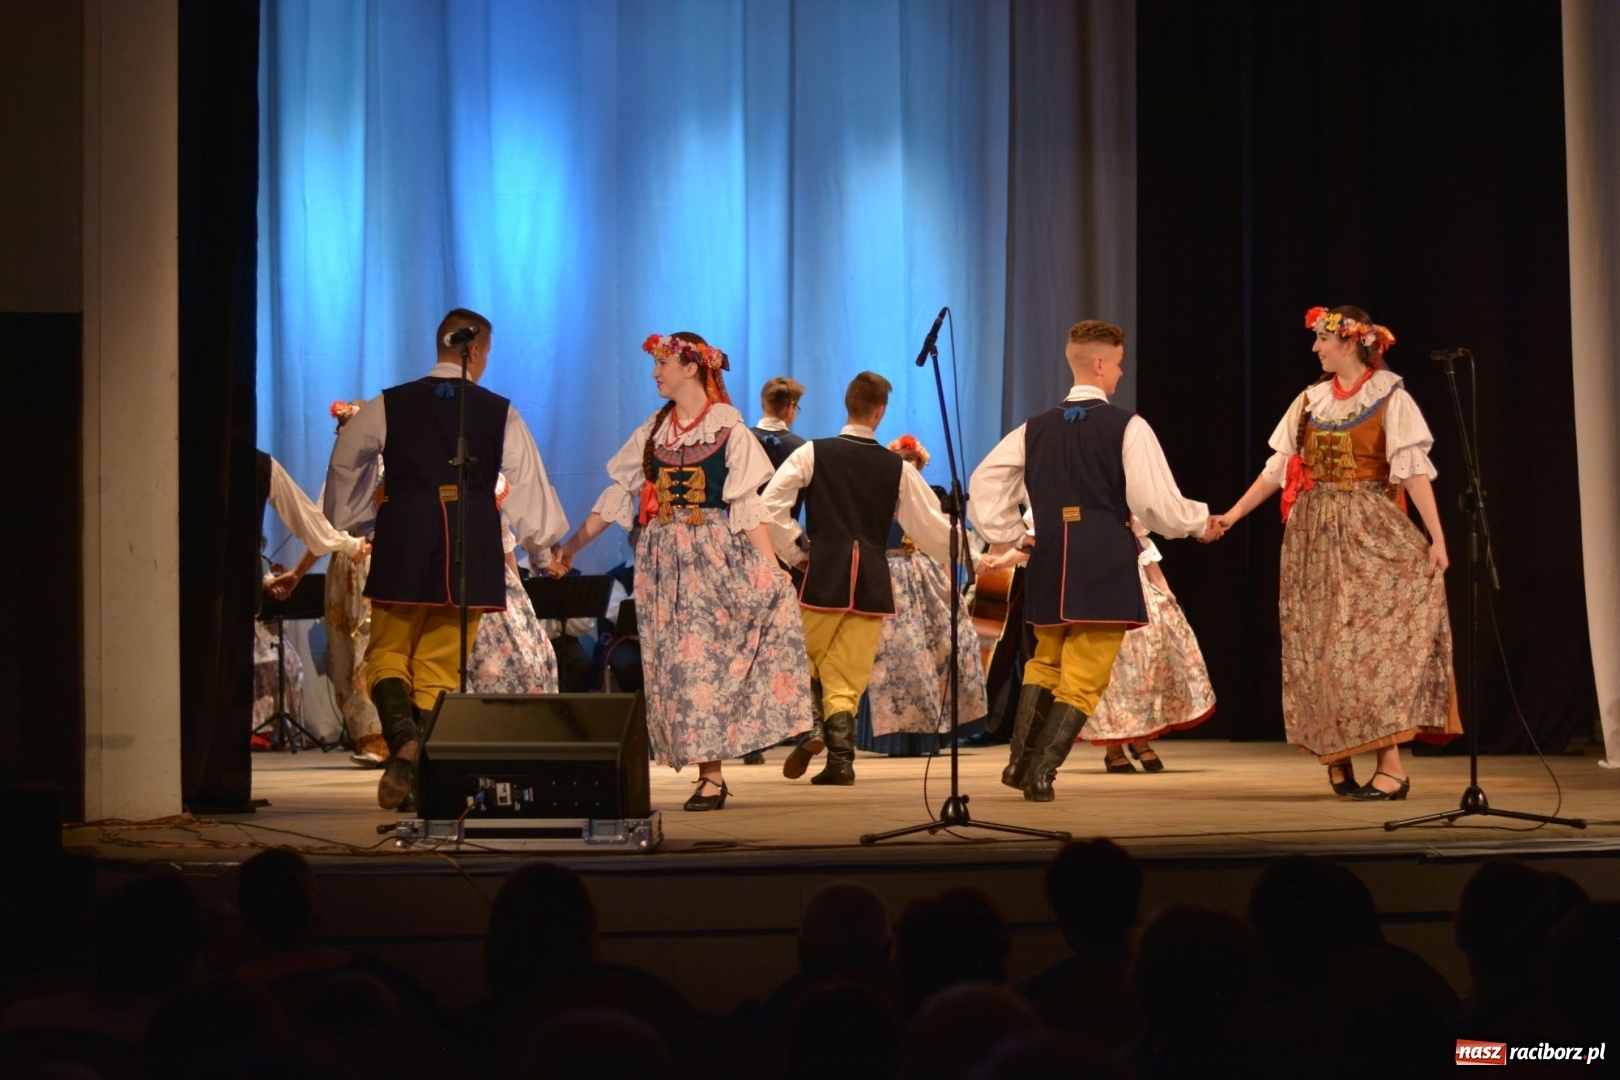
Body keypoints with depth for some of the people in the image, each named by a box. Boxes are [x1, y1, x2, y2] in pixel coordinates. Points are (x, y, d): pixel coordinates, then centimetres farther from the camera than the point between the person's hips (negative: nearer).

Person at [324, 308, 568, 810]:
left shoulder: (389, 405, 5)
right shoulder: (500, 414, 3)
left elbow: (344, 463, 15)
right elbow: (528, 483, 5)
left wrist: (350, 521, 30)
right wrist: (542, 544, 19)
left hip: (403, 546, 0)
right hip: (471, 551, 1)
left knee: (388, 654, 10)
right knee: (440, 665, 8)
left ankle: (403, 738, -19)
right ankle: (427, 776, 2)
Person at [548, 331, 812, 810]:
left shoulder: (729, 429, -2)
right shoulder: (653, 432, 12)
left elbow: (747, 505, -6)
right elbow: (617, 496, 14)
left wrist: (770, 568, -14)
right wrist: (571, 547, 11)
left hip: (714, 554, -5)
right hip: (662, 556, 5)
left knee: (704, 658, -10)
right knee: (675, 661, -1)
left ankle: (711, 775, -9)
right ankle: (709, 772, 2)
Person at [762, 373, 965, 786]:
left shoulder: (813, 454, 0)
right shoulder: (897, 468, 4)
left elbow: (770, 503, -8)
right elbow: (932, 527, 8)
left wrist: (793, 551, 4)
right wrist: (971, 556, 24)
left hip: (824, 572, -1)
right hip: (873, 580, 1)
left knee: (807, 662, 10)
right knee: (850, 674, 6)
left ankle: (813, 728, -16)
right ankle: (840, 758, -5)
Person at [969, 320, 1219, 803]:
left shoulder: (1036, 429, 9)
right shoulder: (1127, 428, -6)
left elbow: (984, 482, 10)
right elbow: (1157, 502, -8)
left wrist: (1004, 535, 21)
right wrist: (1201, 522, 10)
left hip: (1051, 565, 5)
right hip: (1107, 568, -5)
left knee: (1045, 662, 21)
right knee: (1085, 676, -1)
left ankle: (1019, 759, 8)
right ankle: (1041, 771, -10)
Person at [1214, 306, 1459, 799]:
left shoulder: (1389, 397, -4)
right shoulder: (1311, 401, 10)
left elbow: (1415, 470, -12)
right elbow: (1278, 467, 12)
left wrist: (1437, 537, -19)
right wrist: (1233, 515, 6)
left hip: (1371, 535, -5)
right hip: (1315, 537, 5)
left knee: (1371, 640, -12)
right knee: (1322, 644, 4)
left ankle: (1391, 766, -13)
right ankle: (1336, 758, 11)